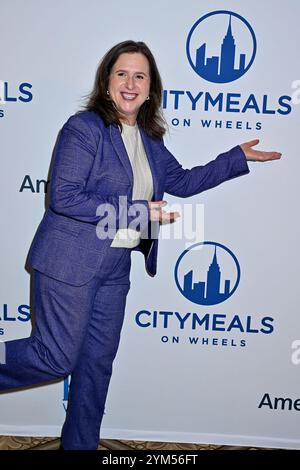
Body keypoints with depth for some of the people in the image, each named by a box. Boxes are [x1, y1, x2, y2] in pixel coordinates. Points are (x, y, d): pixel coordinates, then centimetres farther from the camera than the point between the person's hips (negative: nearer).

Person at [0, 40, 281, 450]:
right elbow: (63, 197, -19)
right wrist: (138, 212, -20)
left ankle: (81, 443, 30)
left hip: (115, 266, 7)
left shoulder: (149, 139, 10)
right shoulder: (84, 127, -13)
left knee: (99, 362, 14)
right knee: (57, 359, -4)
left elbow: (182, 181, 20)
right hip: (70, 262, -7)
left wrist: (239, 157, 19)